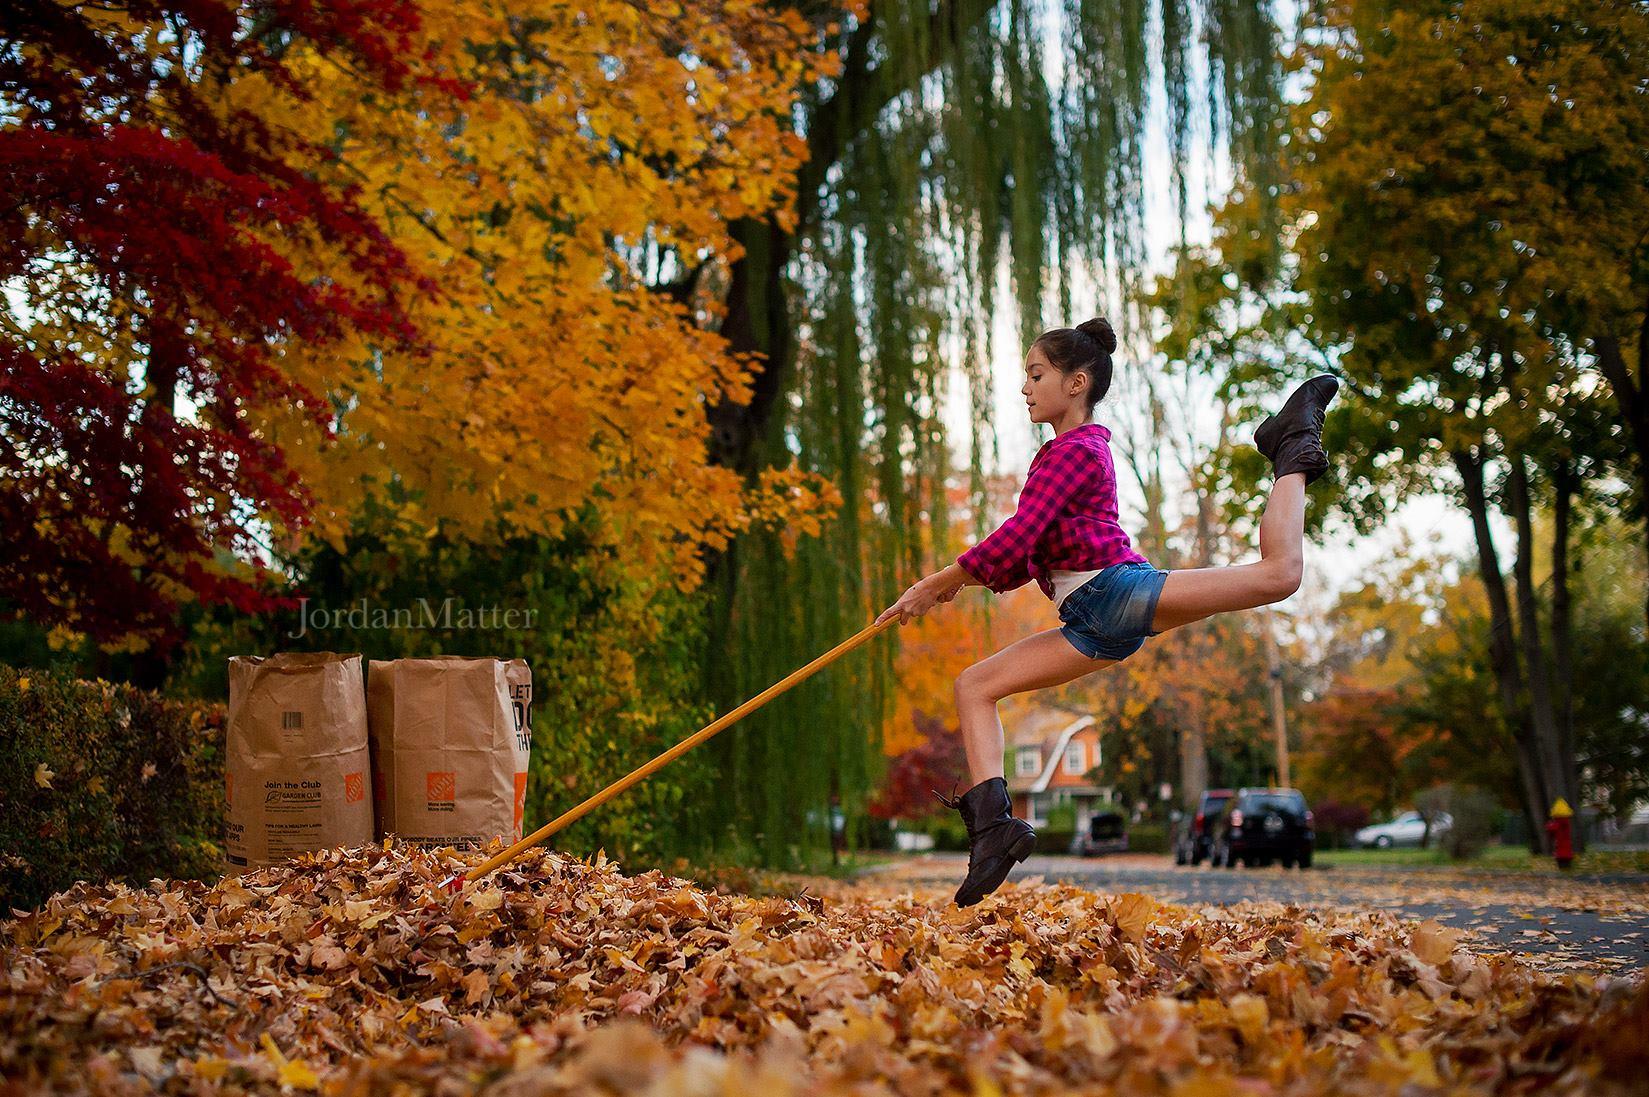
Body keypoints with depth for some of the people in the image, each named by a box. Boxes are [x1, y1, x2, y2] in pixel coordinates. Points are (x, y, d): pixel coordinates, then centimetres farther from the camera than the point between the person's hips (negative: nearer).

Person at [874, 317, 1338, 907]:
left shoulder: (1077, 449, -2)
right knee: (973, 686, 4)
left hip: (1116, 590, -9)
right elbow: (1034, 552, 26)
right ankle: (993, 823, -8)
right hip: (1094, 624, 9)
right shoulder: (1064, 453, 28)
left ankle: (1291, 454, 4)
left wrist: (941, 582, -7)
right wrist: (961, 583, 13)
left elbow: (1018, 536, -13)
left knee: (1278, 573, -23)